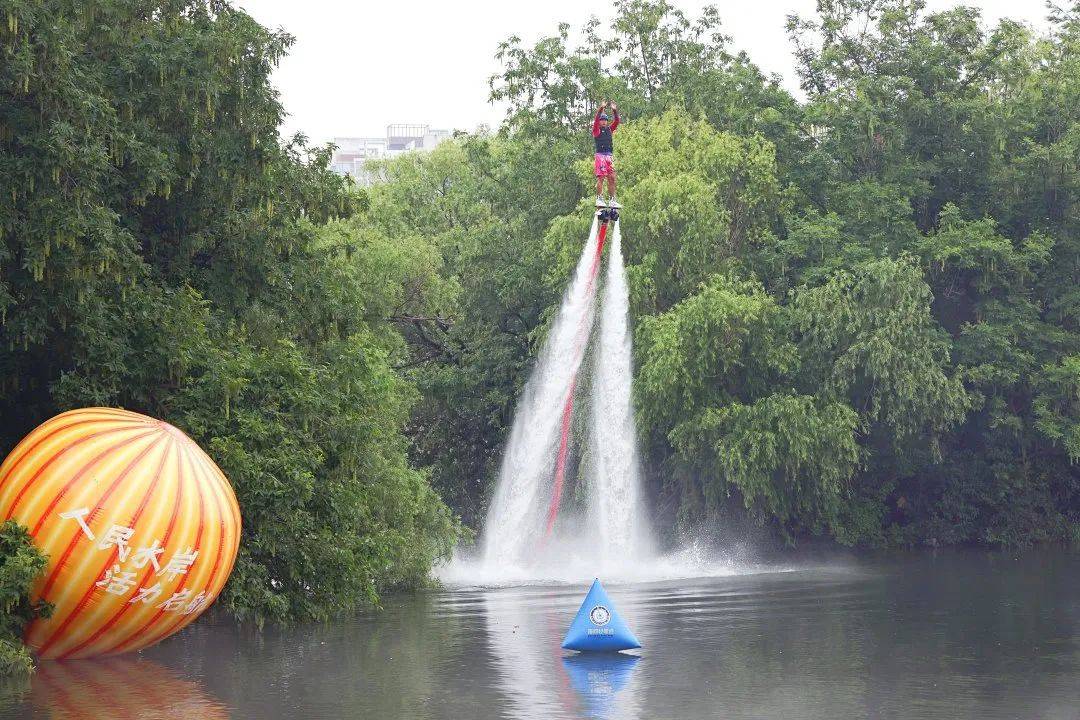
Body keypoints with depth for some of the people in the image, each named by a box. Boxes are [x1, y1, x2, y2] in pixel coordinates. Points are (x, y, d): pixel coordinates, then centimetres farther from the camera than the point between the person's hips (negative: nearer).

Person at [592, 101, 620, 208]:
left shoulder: (609, 129, 19)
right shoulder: (596, 130, 5)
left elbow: (616, 121, 10)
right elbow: (596, 120, -10)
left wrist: (615, 111, -4)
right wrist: (601, 108, -19)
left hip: (610, 156, 5)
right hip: (600, 156, -5)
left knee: (612, 178, 2)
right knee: (600, 177, -12)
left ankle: (612, 200, 3)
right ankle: (599, 199, -15)